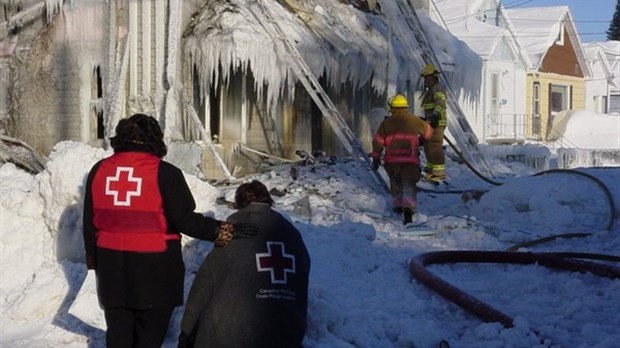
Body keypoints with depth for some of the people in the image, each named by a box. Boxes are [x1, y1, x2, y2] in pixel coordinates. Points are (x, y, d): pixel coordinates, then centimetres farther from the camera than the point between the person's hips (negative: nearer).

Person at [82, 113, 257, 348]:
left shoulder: (99, 170, 4)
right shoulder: (164, 173, -10)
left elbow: (89, 221, 10)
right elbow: (185, 220, -16)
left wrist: (92, 258, 21)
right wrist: (223, 232, -11)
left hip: (112, 269, 4)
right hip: (154, 272, -4)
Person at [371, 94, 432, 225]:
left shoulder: (386, 123, 6)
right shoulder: (415, 121, 6)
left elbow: (378, 141, 7)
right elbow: (428, 133, 21)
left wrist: (375, 158, 16)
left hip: (392, 160, 1)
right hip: (411, 160, -1)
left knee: (395, 182, 24)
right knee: (409, 185, -1)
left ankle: (397, 205, 30)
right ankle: (408, 207, -24)